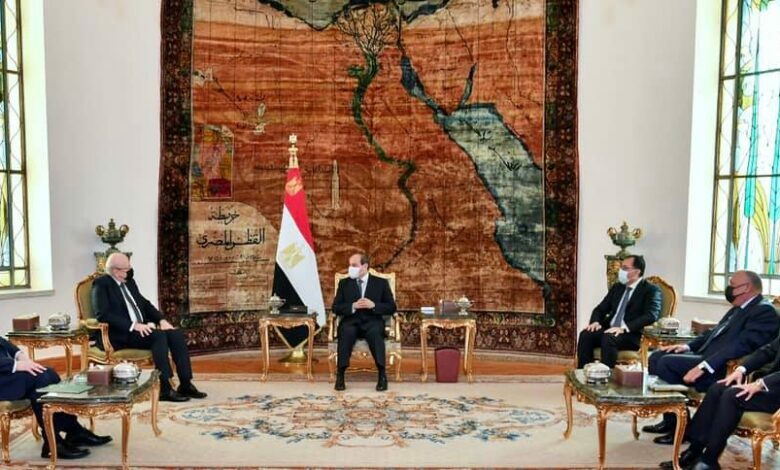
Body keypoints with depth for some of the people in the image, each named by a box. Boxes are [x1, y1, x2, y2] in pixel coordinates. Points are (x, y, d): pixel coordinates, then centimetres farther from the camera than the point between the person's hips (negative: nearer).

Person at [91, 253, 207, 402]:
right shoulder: (101, 284, -4)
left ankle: (186, 384, -15)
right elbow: (102, 314, -17)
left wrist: (161, 320, 2)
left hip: (142, 328, 8)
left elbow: (145, 304, 22)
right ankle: (165, 389, -28)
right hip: (120, 334, -8)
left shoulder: (129, 282, 21)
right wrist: (133, 325, -24)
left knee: (176, 333, -15)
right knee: (158, 335, -31)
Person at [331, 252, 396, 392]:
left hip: (372, 321, -1)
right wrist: (353, 306, -12)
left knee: (375, 332, -36)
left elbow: (391, 307, 6)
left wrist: (373, 305, -12)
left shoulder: (381, 283, 11)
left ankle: (382, 375, -32)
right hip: (351, 321, 1)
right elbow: (335, 308, 6)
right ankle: (340, 374, -30)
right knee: (347, 331, -34)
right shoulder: (344, 283, 14)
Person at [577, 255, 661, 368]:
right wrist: (595, 322, -5)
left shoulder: (651, 290, -1)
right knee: (585, 335, -23)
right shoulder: (617, 287, 19)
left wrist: (624, 328, -28)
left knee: (608, 338, -36)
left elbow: (651, 315, -17)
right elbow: (600, 309, 19)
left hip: (632, 334, -6)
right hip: (609, 329, 6)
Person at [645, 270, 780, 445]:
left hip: (723, 370, -10)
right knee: (658, 356, 0)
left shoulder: (764, 311, -12)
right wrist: (688, 346, 8)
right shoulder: (739, 308, 19)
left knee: (668, 362, -23)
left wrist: (704, 366, -30)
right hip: (707, 357, 10)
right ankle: (670, 419, 6)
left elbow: (742, 345, -24)